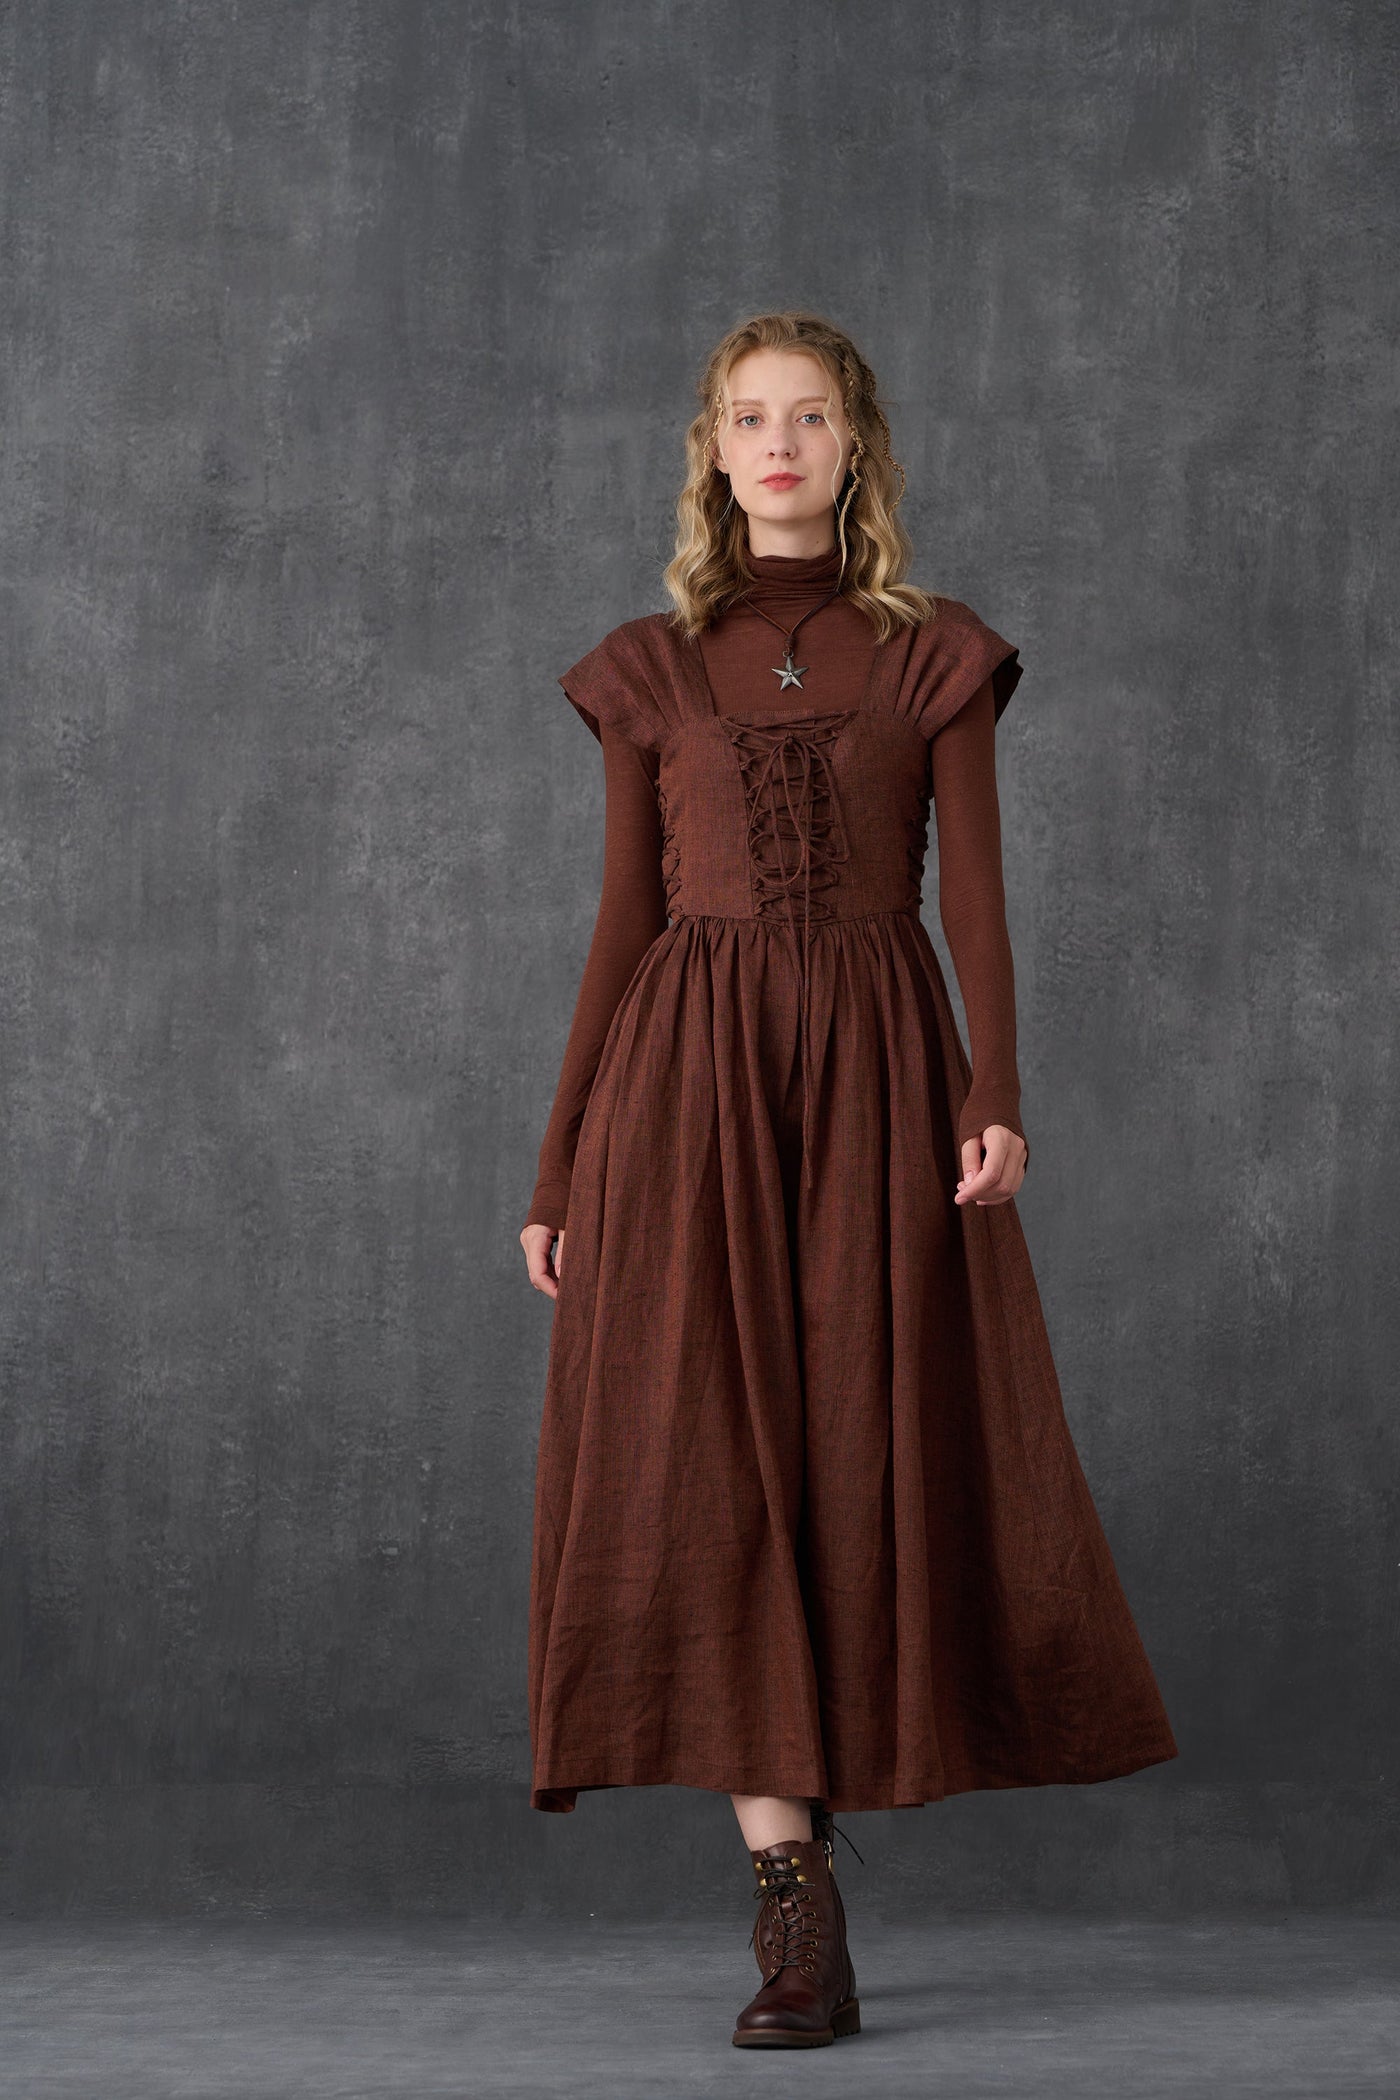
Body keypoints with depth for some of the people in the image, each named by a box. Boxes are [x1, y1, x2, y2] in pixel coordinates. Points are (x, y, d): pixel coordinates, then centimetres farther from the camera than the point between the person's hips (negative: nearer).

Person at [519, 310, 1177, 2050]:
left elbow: (977, 899, 2)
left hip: (874, 1072, 0)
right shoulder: (648, 670, 11)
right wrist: (558, 1170, 8)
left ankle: (804, 1813, 23)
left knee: (873, 1445, 0)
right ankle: (796, 1908, -9)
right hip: (693, 1075, 0)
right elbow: (622, 924, 12)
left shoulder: (936, 660, 9)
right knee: (711, 1455, -10)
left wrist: (996, 1097, -15)